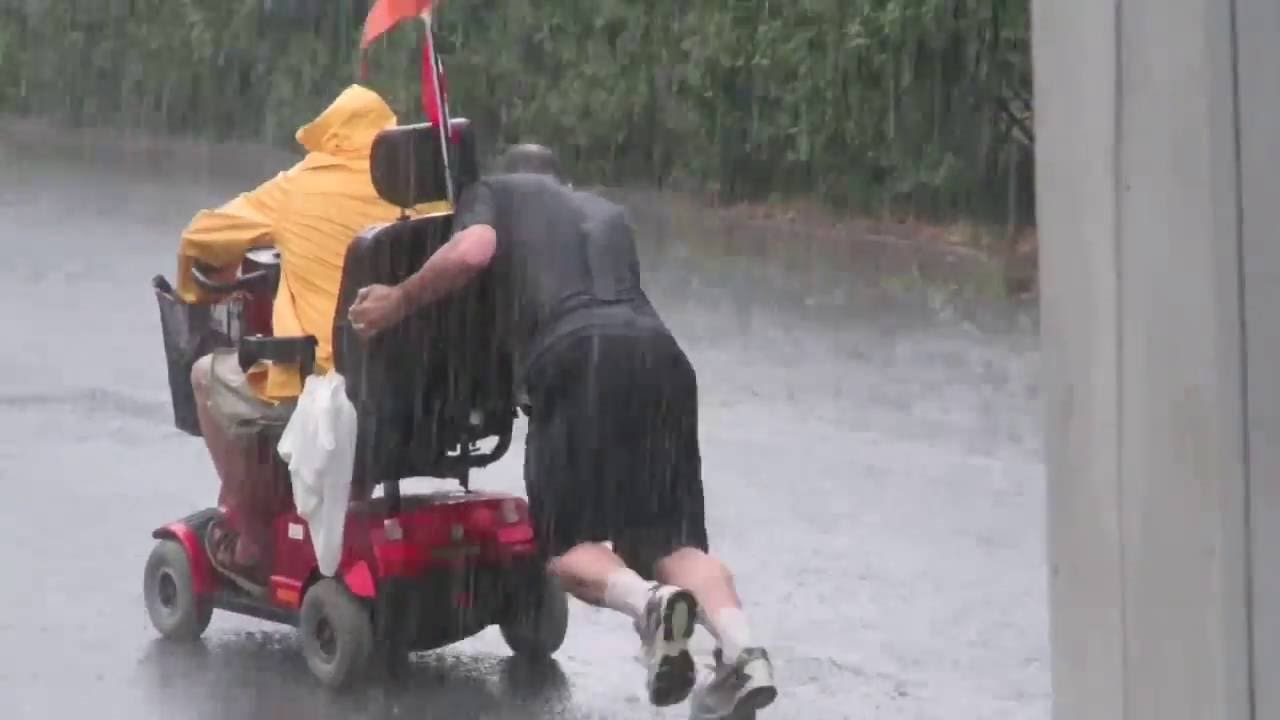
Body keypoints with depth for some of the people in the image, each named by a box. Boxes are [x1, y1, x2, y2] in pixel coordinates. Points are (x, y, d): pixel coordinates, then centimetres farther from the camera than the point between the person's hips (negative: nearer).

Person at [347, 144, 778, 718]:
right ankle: (742, 653, -21)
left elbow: (472, 251, 4)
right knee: (672, 537, 5)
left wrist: (399, 302, 16)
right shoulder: (606, 212, 39)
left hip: (576, 356, -4)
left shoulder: (495, 192, 24)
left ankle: (649, 602, -28)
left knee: (568, 543, 3)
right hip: (658, 352, 4)